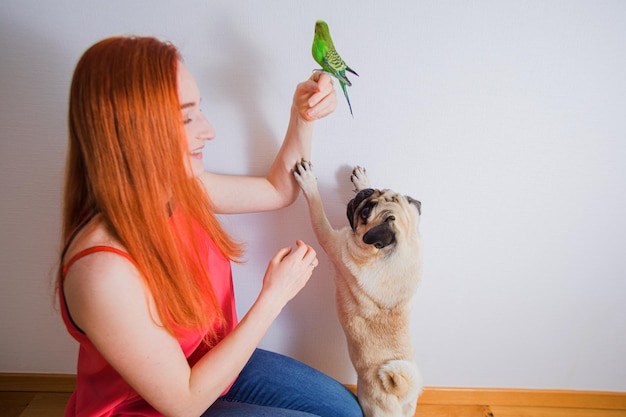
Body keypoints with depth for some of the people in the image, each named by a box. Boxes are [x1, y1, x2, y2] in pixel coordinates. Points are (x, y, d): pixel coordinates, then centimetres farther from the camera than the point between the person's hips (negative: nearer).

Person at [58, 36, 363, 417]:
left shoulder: (182, 188, -13)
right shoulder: (104, 270, -36)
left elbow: (279, 190, 3)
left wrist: (303, 118, -12)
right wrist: (274, 296, -26)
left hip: (214, 362, 6)